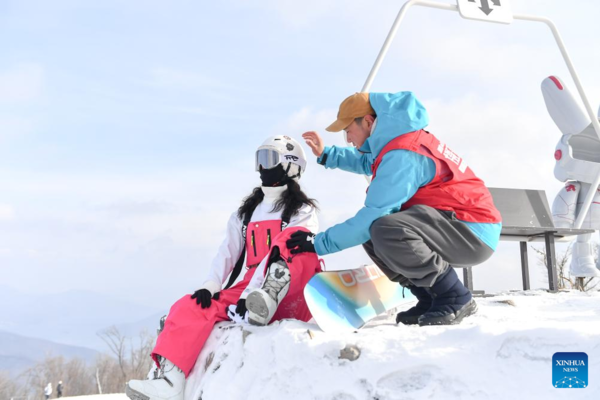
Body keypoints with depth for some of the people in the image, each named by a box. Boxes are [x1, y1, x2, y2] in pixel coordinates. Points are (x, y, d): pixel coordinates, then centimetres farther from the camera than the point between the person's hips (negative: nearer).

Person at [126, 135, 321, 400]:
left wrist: (251, 295, -24)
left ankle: (265, 304, -49)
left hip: (290, 300, -5)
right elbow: (228, 252, 10)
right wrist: (210, 286, -10)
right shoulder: (245, 213, 23)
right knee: (190, 307, -18)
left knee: (296, 239, -30)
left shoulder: (303, 211, 5)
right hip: (250, 292, 5)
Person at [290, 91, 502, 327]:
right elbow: (369, 163, 32)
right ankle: (431, 300, 9)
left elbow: (374, 216, -23)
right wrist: (326, 155, 24)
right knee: (371, 233, 10)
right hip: (451, 221, 10)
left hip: (474, 233, -10)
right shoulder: (396, 142, 9)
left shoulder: (401, 157, -21)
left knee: (385, 230, -32)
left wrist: (320, 243, -14)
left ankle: (455, 299, -13)